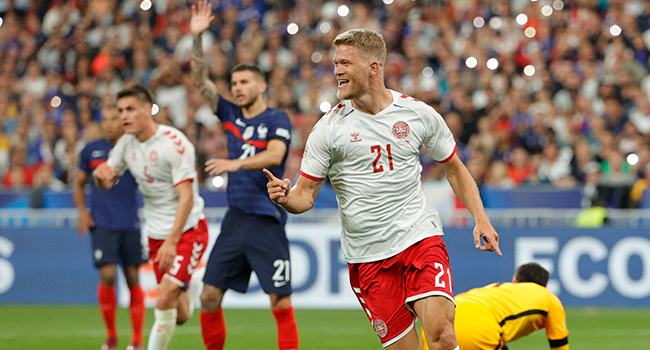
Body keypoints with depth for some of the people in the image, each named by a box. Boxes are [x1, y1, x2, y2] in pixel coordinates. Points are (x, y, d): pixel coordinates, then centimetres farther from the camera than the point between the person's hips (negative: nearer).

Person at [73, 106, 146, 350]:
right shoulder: (91, 151, 7)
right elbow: (79, 184, 18)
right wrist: (82, 211, 4)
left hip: (130, 223, 0)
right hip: (102, 224, 0)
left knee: (133, 278, 1)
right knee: (108, 276, -12)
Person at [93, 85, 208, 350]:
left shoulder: (174, 143, -18)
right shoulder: (127, 142, 3)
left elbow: (186, 197, -22)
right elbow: (107, 183, 14)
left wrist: (172, 241, -29)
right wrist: (102, 175, -12)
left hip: (187, 230, -6)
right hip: (156, 235, 6)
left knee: (165, 302, -21)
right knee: (179, 316, 7)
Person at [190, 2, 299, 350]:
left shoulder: (277, 120, -2)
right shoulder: (231, 115, 14)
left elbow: (275, 155, -19)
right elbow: (201, 81, 10)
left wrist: (236, 163, -33)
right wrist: (196, 37, 1)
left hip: (266, 222, -6)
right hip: (235, 219, 6)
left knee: (281, 301, -8)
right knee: (209, 295, 2)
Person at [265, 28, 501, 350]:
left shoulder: (419, 114, 2)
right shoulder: (328, 128, -1)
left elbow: (454, 168, 15)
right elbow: (305, 194, 1)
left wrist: (481, 220, 5)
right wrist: (285, 197, -22)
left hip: (420, 238, 0)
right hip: (367, 258, 0)